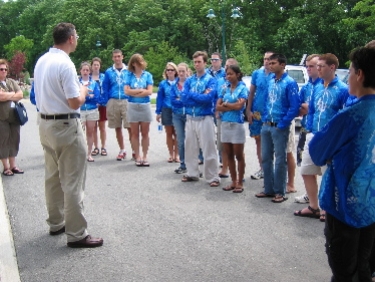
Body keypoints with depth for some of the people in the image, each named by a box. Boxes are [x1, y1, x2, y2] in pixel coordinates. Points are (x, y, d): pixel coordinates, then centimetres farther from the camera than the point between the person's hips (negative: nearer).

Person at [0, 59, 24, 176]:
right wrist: (13, 94, -5)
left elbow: (20, 95, 3)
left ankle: (13, 165, 18)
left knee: (14, 140, 8)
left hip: (14, 116, 5)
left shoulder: (11, 82, 13)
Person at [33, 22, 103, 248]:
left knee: (53, 177, 17)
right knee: (72, 182, -3)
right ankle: (76, 234, 2)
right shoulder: (65, 64, -18)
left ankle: (56, 223, 29)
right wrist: (83, 91, 0)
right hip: (66, 126, -9)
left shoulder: (41, 61, 7)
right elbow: (75, 102, -20)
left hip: (45, 124, 9)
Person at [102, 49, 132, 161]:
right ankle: (122, 151, 20)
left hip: (126, 101, -2)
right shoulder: (108, 72, 7)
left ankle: (134, 150, -1)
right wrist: (107, 103, 2)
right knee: (117, 128, 9)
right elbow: (105, 89, 9)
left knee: (130, 127, -9)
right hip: (113, 102, 2)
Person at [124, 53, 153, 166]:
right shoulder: (129, 75, 3)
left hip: (145, 106, 0)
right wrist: (142, 90, -8)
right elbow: (126, 91, -8)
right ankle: (137, 156, 11)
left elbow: (149, 91, -7)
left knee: (145, 133, 5)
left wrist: (134, 92, -9)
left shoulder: (148, 75, 4)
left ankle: (145, 156, 11)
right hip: (132, 106, 0)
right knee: (135, 133, 4)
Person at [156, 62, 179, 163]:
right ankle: (171, 155, 18)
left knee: (176, 134, 3)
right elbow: (159, 98, 5)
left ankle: (176, 154, 13)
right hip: (166, 110, 2)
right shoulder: (163, 84, 3)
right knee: (169, 134, 9)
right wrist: (158, 113, 3)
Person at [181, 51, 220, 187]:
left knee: (209, 149, -3)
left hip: (205, 118, -5)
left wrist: (192, 95, -8)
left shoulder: (211, 80, -5)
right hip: (190, 118, 5)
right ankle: (192, 173, 27)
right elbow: (184, 99, -5)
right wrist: (201, 97, -12)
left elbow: (208, 98, -19)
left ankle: (213, 177, 5)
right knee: (190, 147, 13)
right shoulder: (189, 80, 8)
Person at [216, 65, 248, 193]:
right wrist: (232, 106, -10)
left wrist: (225, 104, -4)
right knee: (229, 155, 9)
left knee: (239, 155, 3)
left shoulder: (243, 88, -3)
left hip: (237, 124, -5)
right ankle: (233, 181, 19)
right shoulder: (225, 89, 10)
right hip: (225, 123, 5)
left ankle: (240, 183, 11)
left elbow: (239, 105, -16)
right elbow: (218, 107, 1)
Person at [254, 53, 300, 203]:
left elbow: (295, 107, -16)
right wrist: (264, 118, 8)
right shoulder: (270, 82, 9)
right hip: (266, 126, 7)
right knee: (265, 158, 12)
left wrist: (282, 124, -16)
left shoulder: (289, 83, -12)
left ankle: (279, 192, 14)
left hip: (279, 127, -7)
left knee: (280, 160, 3)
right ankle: (269, 189, 24)